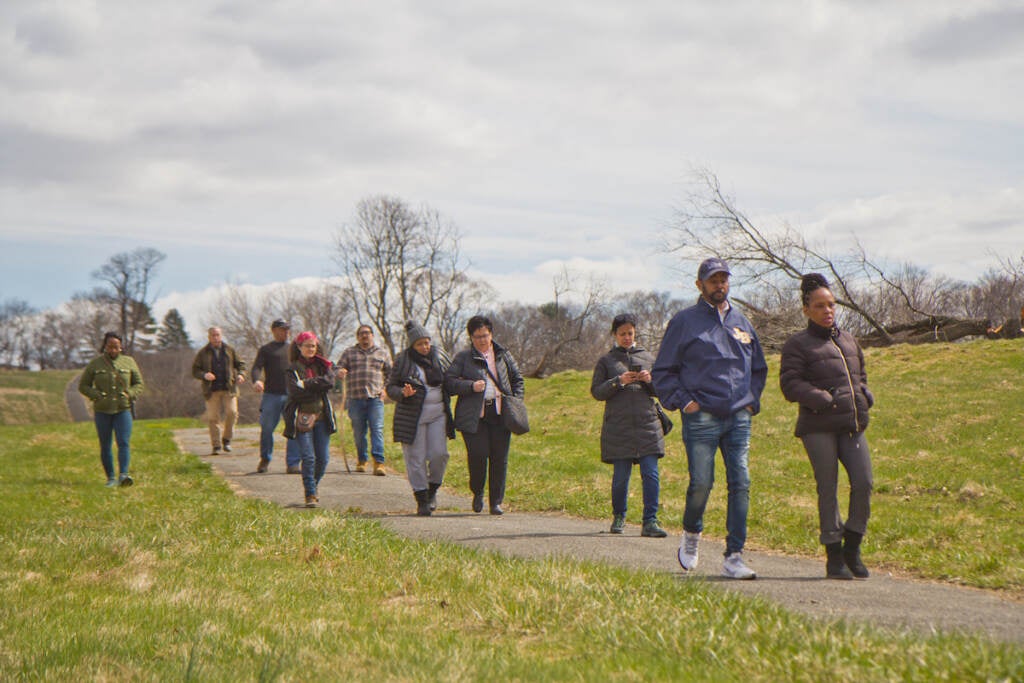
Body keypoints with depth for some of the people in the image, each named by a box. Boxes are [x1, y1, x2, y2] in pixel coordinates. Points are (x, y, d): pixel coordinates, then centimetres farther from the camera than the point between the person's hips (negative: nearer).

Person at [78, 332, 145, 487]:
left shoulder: (129, 362, 6)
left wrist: (130, 394, -7)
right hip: (102, 411, 0)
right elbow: (83, 385, 7)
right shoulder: (95, 364, 3)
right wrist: (97, 396, -10)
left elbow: (139, 384, 13)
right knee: (105, 446, 4)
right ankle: (110, 478, 12)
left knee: (124, 443, -15)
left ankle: (123, 475, -23)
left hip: (123, 410, 0)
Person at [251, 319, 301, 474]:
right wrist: (256, 381, -23)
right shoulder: (266, 349, 8)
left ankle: (293, 464, -4)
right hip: (272, 395, -3)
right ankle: (265, 460, 21)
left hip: (292, 395, 3)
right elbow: (256, 367, -3)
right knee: (267, 429, 0)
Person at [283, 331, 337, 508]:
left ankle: (314, 484, 29)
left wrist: (307, 384, -10)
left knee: (323, 458, 3)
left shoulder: (323, 365, 11)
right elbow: (296, 391, -14)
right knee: (308, 457, -10)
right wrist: (317, 386, -11)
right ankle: (310, 494, -2)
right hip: (302, 418, -3)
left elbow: (330, 382, -8)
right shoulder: (293, 369, 1)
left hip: (321, 416, 3)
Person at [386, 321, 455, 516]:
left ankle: (433, 490, 16)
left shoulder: (439, 356, 6)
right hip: (412, 416, -2)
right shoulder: (402, 360, -2)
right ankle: (421, 500, 6)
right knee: (416, 458, -2)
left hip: (438, 413, 2)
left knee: (439, 454, -6)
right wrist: (403, 393, -19)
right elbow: (391, 387, 2)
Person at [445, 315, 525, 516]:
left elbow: (517, 379, 22)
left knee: (499, 458, 0)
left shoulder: (503, 355, 14)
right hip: (474, 415, -3)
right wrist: (471, 386, -15)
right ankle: (477, 493, 16)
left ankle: (496, 501, 11)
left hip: (500, 414, 3)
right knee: (478, 455, -11)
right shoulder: (463, 357, 5)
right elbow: (449, 381, -2)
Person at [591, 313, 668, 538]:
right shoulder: (606, 361, 10)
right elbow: (596, 391, 3)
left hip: (647, 424, 1)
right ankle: (618, 517, 20)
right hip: (618, 426, -1)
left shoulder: (648, 358, 16)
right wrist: (619, 382, -12)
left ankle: (650, 522, -6)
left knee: (651, 473, -8)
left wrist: (650, 380, -4)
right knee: (621, 476, 1)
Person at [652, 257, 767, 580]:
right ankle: (691, 533, 21)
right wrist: (683, 401, -6)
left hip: (739, 418, 4)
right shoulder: (684, 321, 4)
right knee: (701, 484, -9)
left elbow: (759, 369, 29)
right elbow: (663, 371, 4)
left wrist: (751, 400, 15)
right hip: (701, 417, -4)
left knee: (741, 485, -4)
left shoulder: (742, 323, 17)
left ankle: (734, 557, -1)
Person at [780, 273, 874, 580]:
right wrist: (824, 400, -17)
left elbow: (860, 375, 31)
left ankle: (852, 546, 10)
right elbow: (790, 385, -7)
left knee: (863, 482, -7)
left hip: (852, 426, 5)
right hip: (818, 427, -5)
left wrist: (865, 397, 10)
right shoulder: (798, 345, 2)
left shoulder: (849, 341, 20)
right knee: (827, 489, -2)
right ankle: (834, 556, 6)